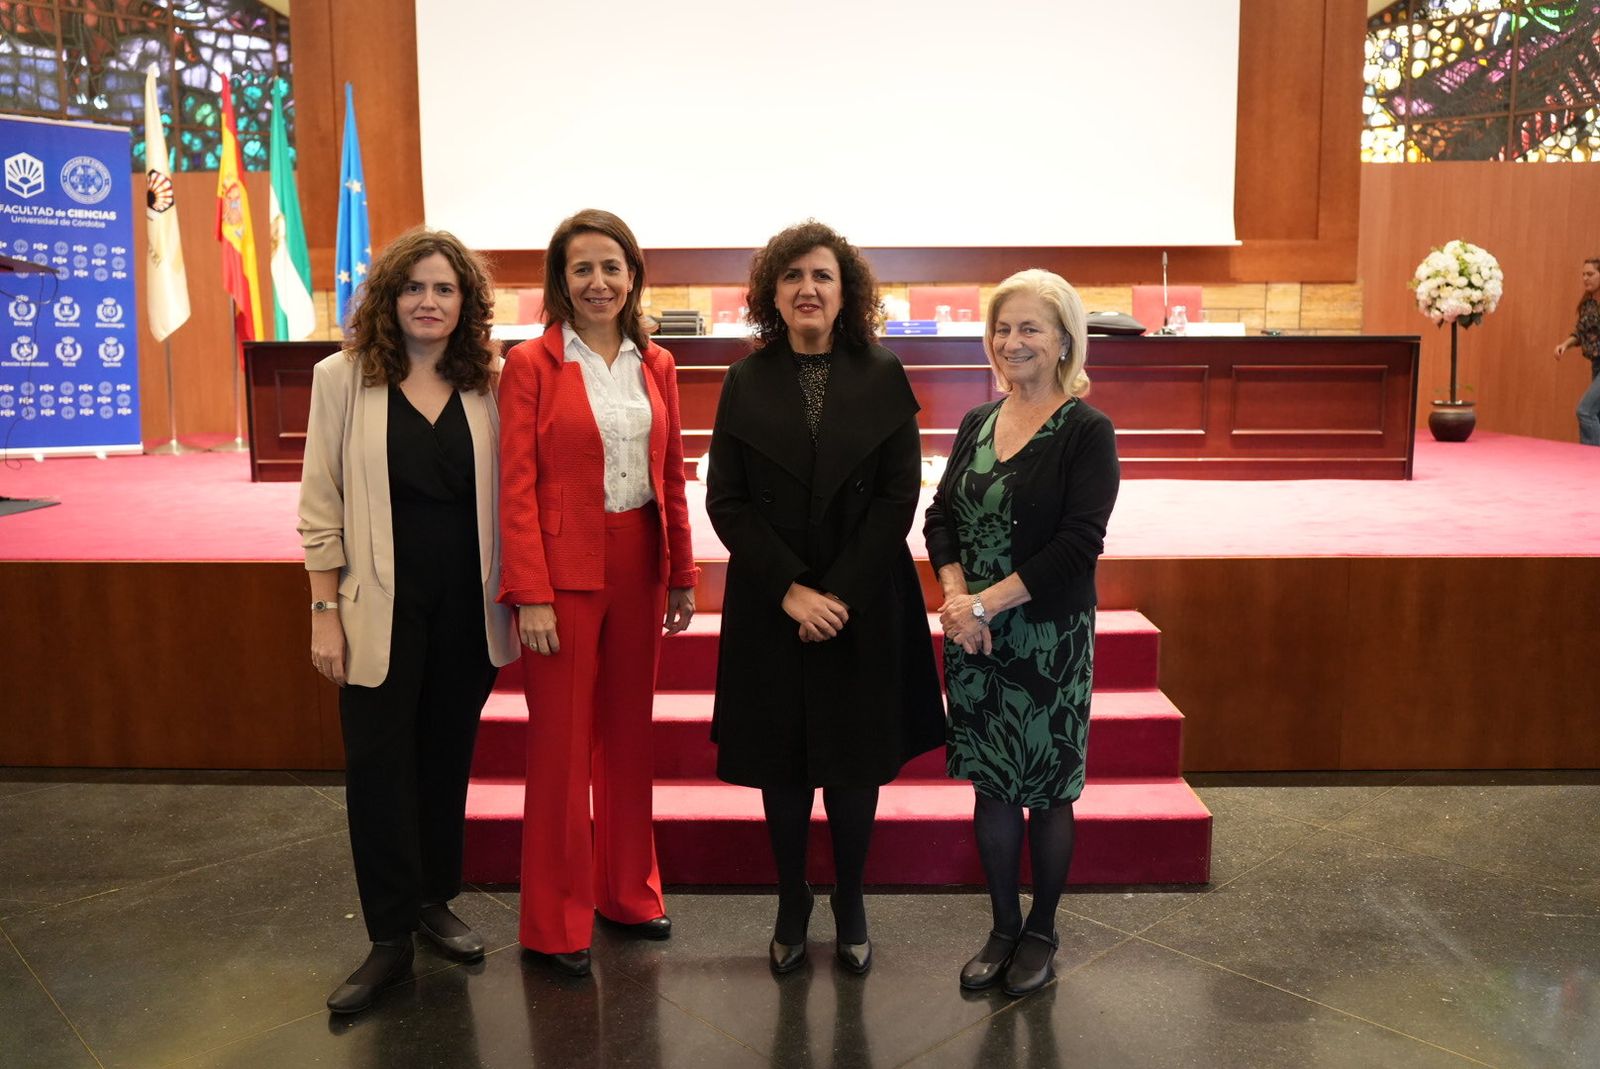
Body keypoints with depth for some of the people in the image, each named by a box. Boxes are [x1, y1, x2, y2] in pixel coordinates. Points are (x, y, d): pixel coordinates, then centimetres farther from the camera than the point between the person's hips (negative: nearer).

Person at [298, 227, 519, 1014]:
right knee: (379, 763, 3)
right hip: (382, 604, -2)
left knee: (448, 754, 14)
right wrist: (324, 611, -6)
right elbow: (321, 505, -3)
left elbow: (504, 497, 6)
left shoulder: (487, 382, 2)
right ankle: (389, 939, 16)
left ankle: (435, 901, 32)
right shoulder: (344, 377, -3)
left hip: (468, 602, 2)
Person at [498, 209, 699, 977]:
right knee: (561, 742, 4)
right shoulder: (532, 364, -6)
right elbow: (516, 487, -10)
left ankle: (628, 890, 32)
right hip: (564, 570, -4)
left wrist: (682, 575, 9)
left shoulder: (656, 366, 8)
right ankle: (557, 922, 18)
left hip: (639, 568, 5)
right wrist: (530, 594, -15)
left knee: (630, 733, 15)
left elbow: (672, 477, 10)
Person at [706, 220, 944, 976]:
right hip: (770, 605, 1)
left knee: (854, 761, 8)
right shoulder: (747, 382, 1)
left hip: (865, 604, 0)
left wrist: (840, 593, -13)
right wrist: (791, 590, -13)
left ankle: (850, 906, 28)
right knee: (782, 760, 9)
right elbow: (726, 502, -3)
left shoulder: (882, 377, -1)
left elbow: (899, 496, -5)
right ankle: (791, 904, 28)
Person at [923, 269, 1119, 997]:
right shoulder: (977, 422, 8)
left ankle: (1042, 931, 27)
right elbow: (940, 517, 5)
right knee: (991, 783, 12)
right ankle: (1003, 928, 28)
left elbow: (1079, 544, -17)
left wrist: (987, 603, -19)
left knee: (1047, 787, 8)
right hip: (972, 633, 5)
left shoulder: (1087, 431, -9)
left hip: (1048, 636, -4)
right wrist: (955, 596, -12)